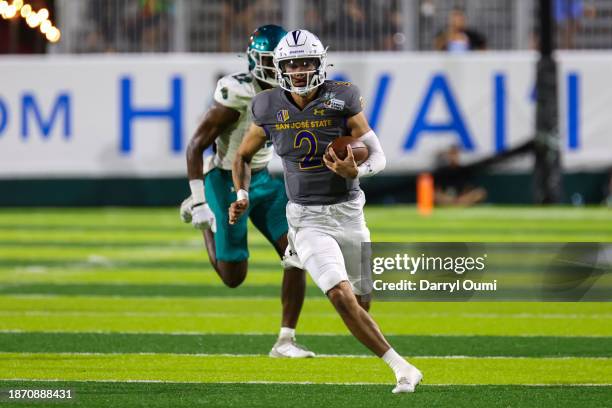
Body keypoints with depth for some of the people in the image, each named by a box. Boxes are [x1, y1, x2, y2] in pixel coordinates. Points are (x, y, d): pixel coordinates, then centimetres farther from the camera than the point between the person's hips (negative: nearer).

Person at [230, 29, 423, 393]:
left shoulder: (342, 101, -10)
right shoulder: (270, 110, -5)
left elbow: (379, 158, -10)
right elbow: (244, 157, 13)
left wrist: (356, 171, -31)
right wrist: (243, 196, -3)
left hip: (348, 212, 1)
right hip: (307, 219, -1)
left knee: (362, 302, 11)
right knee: (342, 297, -21)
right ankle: (401, 367, -17)